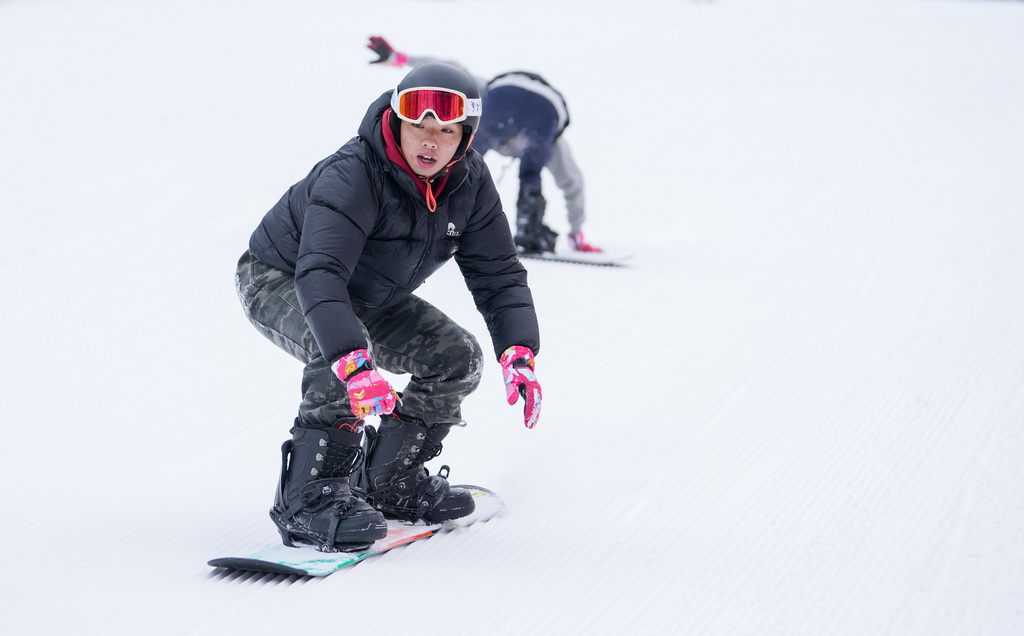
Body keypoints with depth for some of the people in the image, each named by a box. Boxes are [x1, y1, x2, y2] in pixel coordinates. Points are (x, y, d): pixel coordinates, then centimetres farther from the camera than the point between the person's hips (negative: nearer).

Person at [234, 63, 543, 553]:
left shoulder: (470, 184, -15)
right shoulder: (351, 176, -37)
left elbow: (498, 274, -11)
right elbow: (319, 273, -48)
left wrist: (519, 353, -29)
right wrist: (354, 363, -63)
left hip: (366, 297, 7)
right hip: (279, 279, -7)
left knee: (458, 358, -4)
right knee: (343, 352, -36)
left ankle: (390, 480, 12)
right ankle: (310, 500, -29)